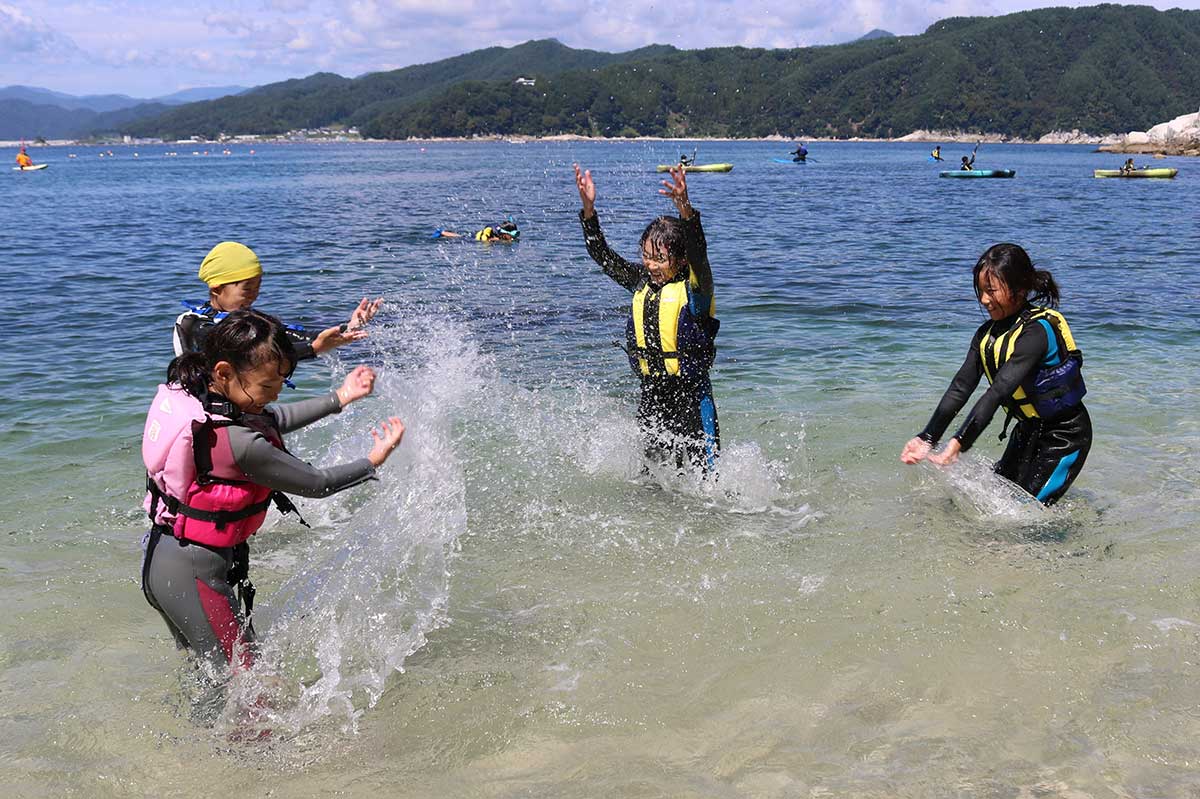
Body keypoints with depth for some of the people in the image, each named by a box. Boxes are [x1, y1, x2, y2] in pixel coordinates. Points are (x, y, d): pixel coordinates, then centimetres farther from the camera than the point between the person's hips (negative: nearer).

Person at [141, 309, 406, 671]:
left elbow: (273, 420, 11)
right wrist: (374, 460, 0)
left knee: (203, 671, 25)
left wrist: (339, 397, 16)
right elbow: (317, 484, -16)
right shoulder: (241, 444, -30)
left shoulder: (190, 395, -5)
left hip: (160, 559, 9)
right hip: (195, 574, -9)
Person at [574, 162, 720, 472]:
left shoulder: (694, 286, -11)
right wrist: (588, 210, -10)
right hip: (651, 395, 5)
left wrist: (686, 211, -48)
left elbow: (699, 254, -31)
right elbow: (602, 255, 2)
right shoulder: (642, 282, 4)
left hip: (691, 396, -5)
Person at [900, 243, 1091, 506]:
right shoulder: (987, 333, -1)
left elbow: (999, 392, -36)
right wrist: (927, 439, -20)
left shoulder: (1037, 330, -27)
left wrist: (959, 443, -43)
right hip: (1028, 430, 8)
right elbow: (960, 388, -8)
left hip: (1065, 434, -8)